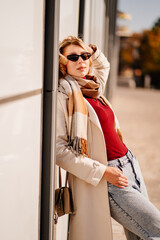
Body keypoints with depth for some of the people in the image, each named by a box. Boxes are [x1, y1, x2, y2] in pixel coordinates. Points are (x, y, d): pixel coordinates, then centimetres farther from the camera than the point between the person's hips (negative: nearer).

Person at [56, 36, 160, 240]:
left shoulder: (94, 87, 11)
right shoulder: (63, 95, -10)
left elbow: (103, 65, 36)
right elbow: (59, 148, -15)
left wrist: (92, 50, 16)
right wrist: (103, 172, -18)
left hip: (129, 164, 7)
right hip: (109, 181, -7)